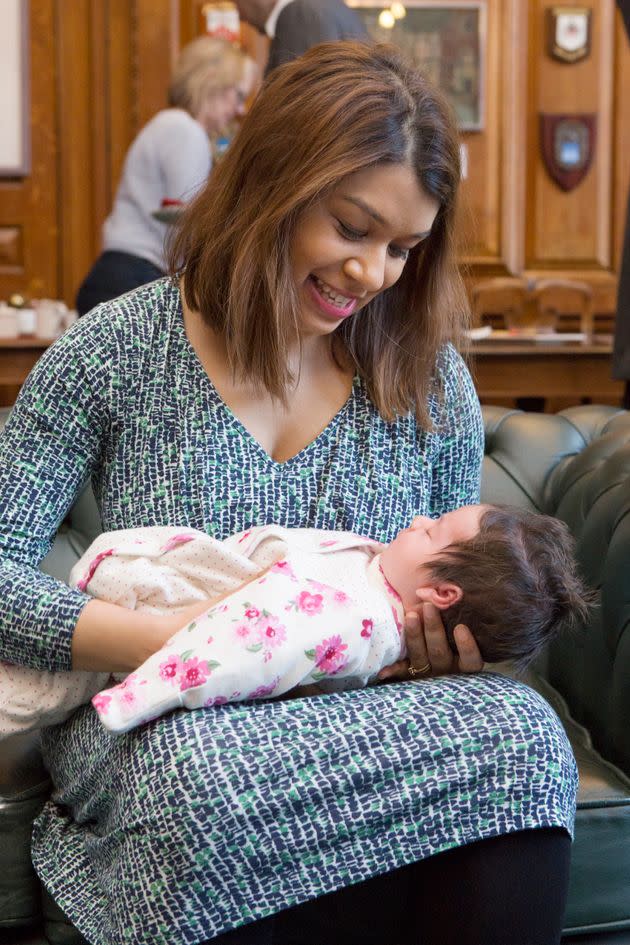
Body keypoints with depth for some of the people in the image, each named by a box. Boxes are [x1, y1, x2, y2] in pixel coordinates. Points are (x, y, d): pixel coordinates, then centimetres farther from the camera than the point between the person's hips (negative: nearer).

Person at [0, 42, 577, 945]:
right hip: (162, 725, -1)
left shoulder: (429, 378, 8)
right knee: (206, 774, -39)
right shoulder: (113, 354, -2)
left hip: (369, 723, 2)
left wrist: (454, 639, -10)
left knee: (518, 732, -32)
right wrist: (182, 643, -22)